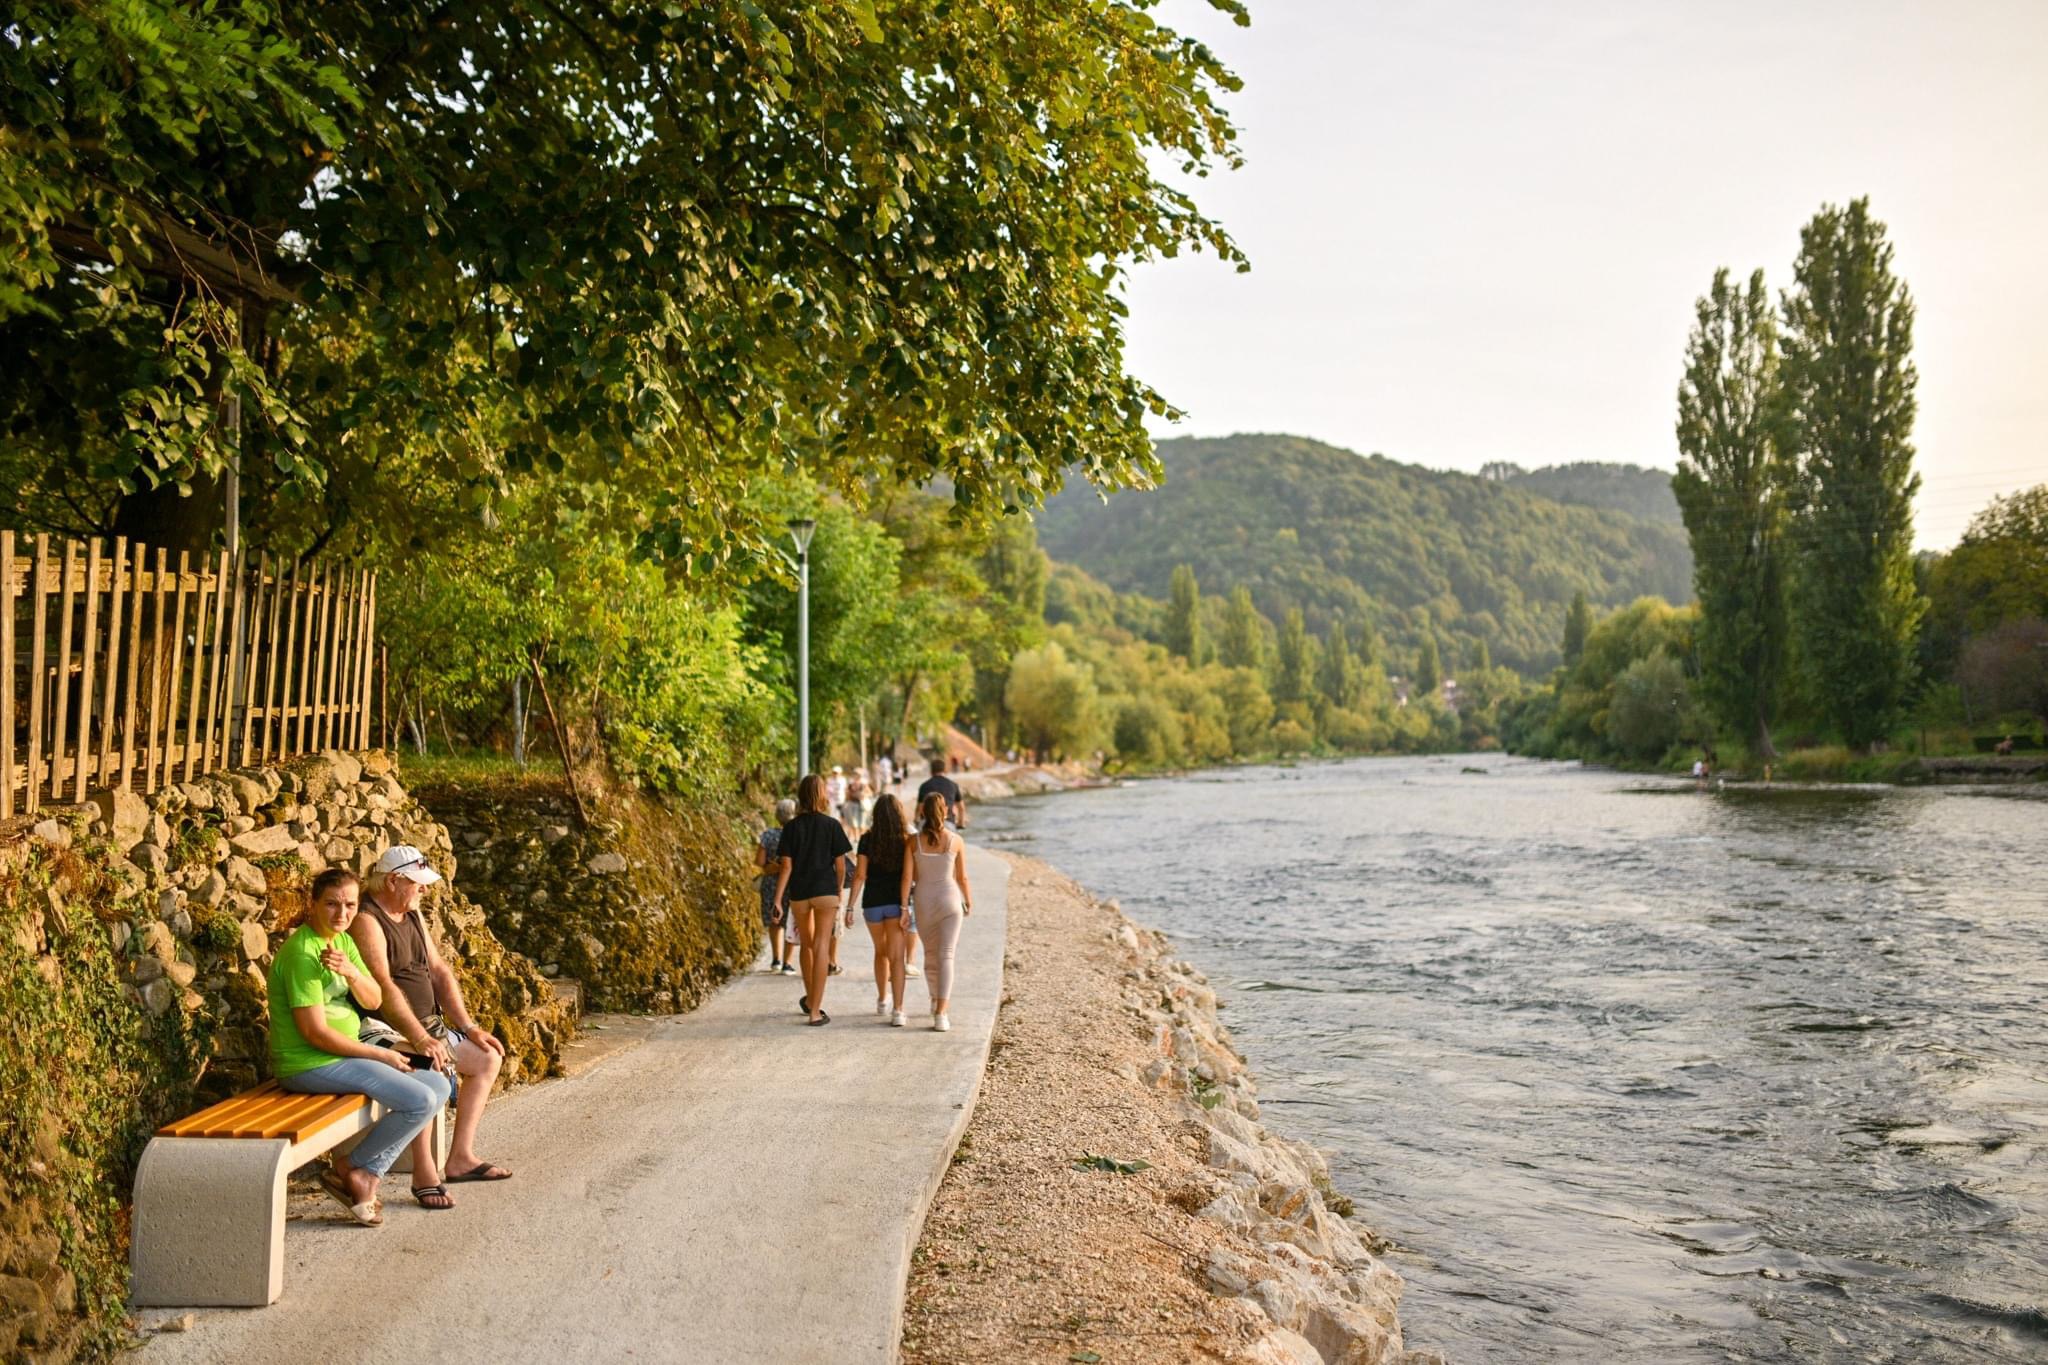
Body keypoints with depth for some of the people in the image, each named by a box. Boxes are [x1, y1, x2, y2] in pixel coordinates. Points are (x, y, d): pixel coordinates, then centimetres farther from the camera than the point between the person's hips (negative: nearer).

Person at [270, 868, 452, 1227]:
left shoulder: (342, 940, 10)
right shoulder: (303, 952, -19)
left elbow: (374, 1000, 4)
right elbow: (315, 1032, -22)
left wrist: (351, 971, -19)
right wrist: (380, 1055, -13)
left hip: (342, 1054, 10)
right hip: (309, 1065, -10)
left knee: (438, 1086, 6)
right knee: (420, 1101, -19)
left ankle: (367, 1174, 3)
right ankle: (349, 1167, 0)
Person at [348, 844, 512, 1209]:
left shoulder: (413, 914, 13)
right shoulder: (367, 921, -16)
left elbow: (439, 971, 13)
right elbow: (384, 987, -27)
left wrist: (469, 1027, 4)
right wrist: (419, 1039, -35)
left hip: (425, 1024, 10)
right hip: (383, 1029, -10)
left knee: (488, 1059, 10)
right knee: (428, 1069, -36)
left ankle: (461, 1157, 12)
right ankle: (424, 1174, -25)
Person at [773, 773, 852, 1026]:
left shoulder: (792, 827, 0)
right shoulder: (831, 825, -3)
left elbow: (786, 866, -5)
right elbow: (840, 865, -1)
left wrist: (777, 900, -4)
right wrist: (838, 892, 15)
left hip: (799, 893, 2)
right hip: (826, 891, -2)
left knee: (807, 944, 20)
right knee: (821, 948, -2)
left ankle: (811, 999, 36)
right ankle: (815, 1011, -6)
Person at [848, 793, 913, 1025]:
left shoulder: (867, 840, -4)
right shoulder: (906, 840, -5)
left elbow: (860, 875, -7)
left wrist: (850, 907, -4)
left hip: (872, 903, 2)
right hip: (897, 902, -2)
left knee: (881, 952, 22)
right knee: (896, 957, -2)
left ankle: (882, 1002, 35)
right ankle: (898, 1010, -11)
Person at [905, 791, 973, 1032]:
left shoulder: (914, 841, -5)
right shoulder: (956, 841, -6)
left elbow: (908, 877, -8)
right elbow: (962, 877, 1)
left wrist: (904, 907, -3)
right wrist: (969, 901, 16)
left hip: (923, 902, 2)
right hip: (949, 899, -2)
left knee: (930, 954, 21)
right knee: (946, 956, -4)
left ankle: (937, 1000, 41)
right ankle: (940, 1014, -16)